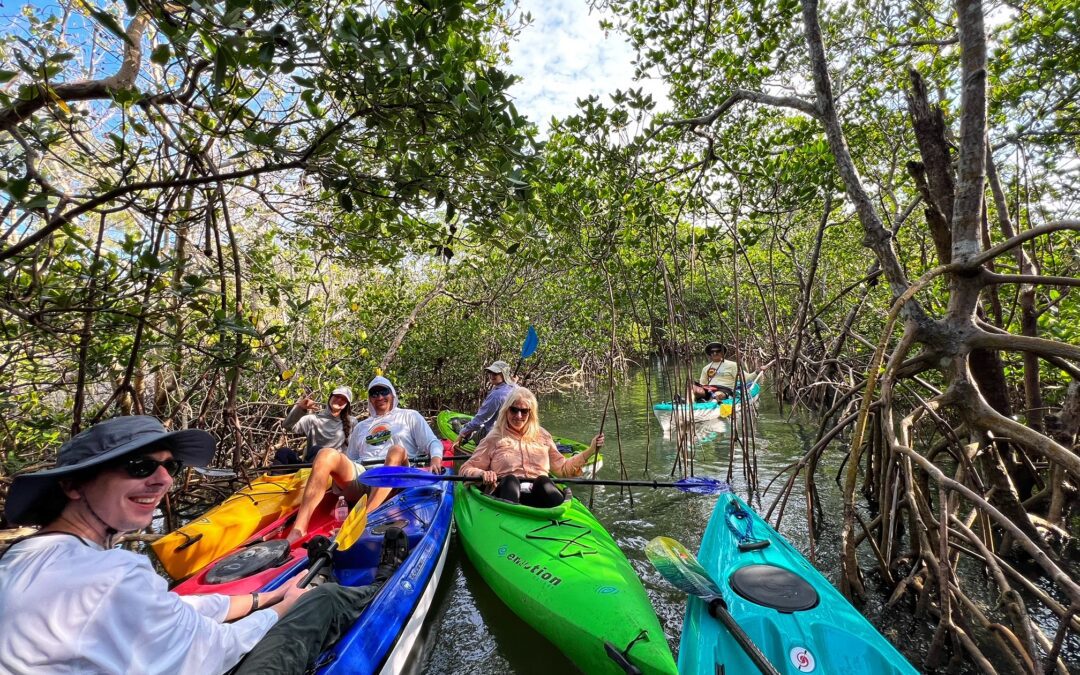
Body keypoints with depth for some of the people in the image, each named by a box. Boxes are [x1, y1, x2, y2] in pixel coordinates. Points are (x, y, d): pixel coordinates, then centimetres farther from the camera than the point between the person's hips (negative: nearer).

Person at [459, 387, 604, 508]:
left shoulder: (542, 436, 22)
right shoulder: (494, 439, 13)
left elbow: (562, 468, 24)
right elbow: (466, 469, 11)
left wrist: (590, 451, 16)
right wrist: (482, 474, -11)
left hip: (542, 494, 2)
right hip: (507, 492, -1)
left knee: (543, 480, -32)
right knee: (510, 480, -34)